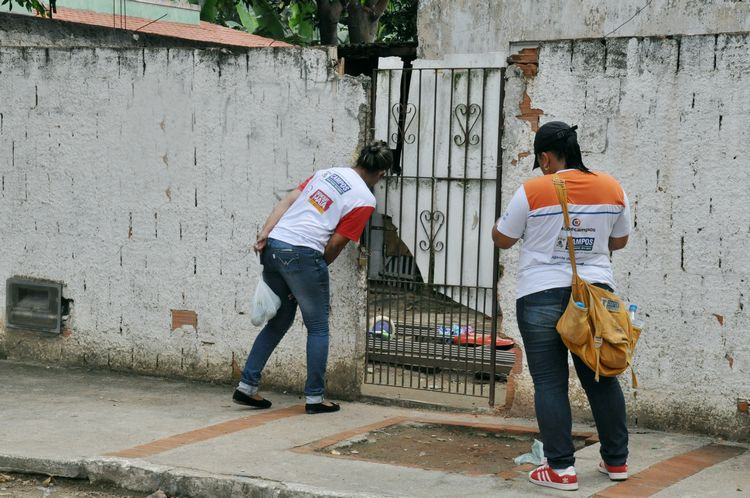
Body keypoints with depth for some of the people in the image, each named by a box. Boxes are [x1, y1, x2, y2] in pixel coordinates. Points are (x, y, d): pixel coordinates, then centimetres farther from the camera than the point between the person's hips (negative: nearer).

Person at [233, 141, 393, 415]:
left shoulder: (328, 172, 18)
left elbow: (287, 201, 9)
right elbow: (335, 245, -4)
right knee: (318, 328, 9)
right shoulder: (365, 200, 0)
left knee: (278, 322, 19)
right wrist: (318, 270, 10)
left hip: (272, 246, 7)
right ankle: (314, 398, 11)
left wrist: (264, 234, 2)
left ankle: (246, 386, 17)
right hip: (302, 254, -7)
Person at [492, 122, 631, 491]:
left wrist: (498, 223, 21)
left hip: (542, 298, -4)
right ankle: (616, 461, 21)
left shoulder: (532, 191, -9)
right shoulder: (612, 188, 2)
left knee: (550, 382, 1)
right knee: (601, 378, 13)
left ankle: (561, 468, 1)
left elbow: (502, 240, 2)